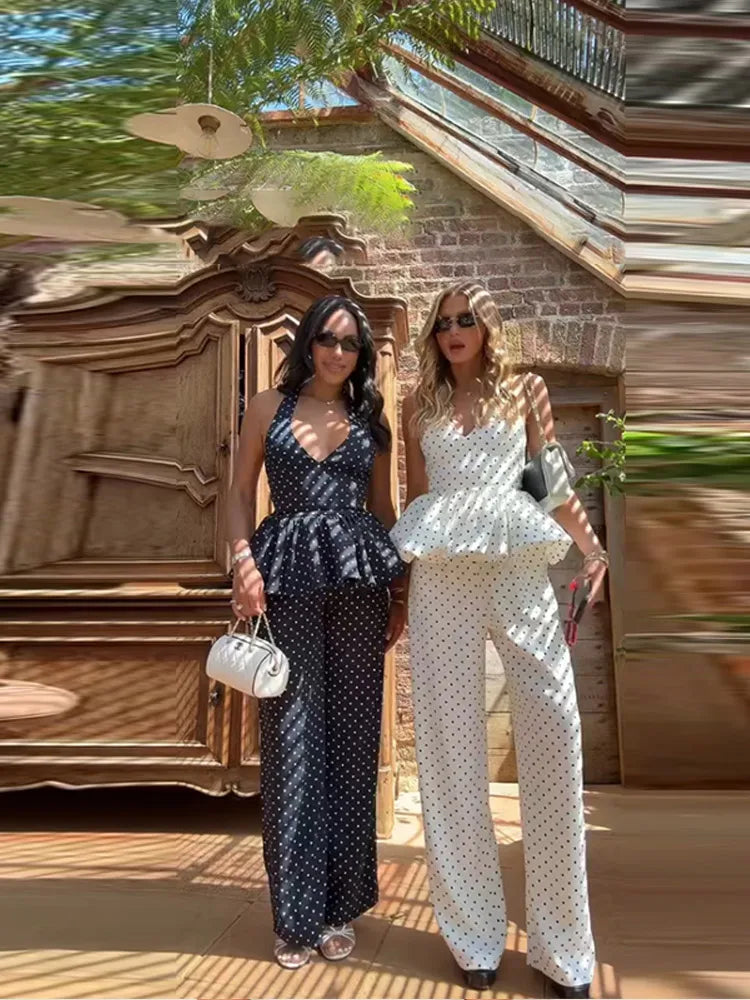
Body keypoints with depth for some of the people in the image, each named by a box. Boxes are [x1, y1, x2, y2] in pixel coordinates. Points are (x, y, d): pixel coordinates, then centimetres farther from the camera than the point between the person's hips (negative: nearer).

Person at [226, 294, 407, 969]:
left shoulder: (371, 420, 13)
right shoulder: (269, 407, 9)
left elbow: (383, 507, 14)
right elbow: (242, 492, 6)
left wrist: (399, 591, 8)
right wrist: (244, 562, -10)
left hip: (358, 575, 2)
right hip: (287, 573, -1)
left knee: (351, 734, 5)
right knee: (293, 735, 0)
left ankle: (341, 905, 19)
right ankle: (297, 913, 13)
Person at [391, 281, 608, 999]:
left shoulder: (526, 391, 14)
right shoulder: (420, 406, 15)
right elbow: (416, 500, 14)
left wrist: (591, 545, 2)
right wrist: (398, 593, 11)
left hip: (520, 570, 0)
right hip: (441, 578, 1)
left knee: (552, 732, -6)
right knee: (451, 743, 3)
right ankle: (475, 936, 18)